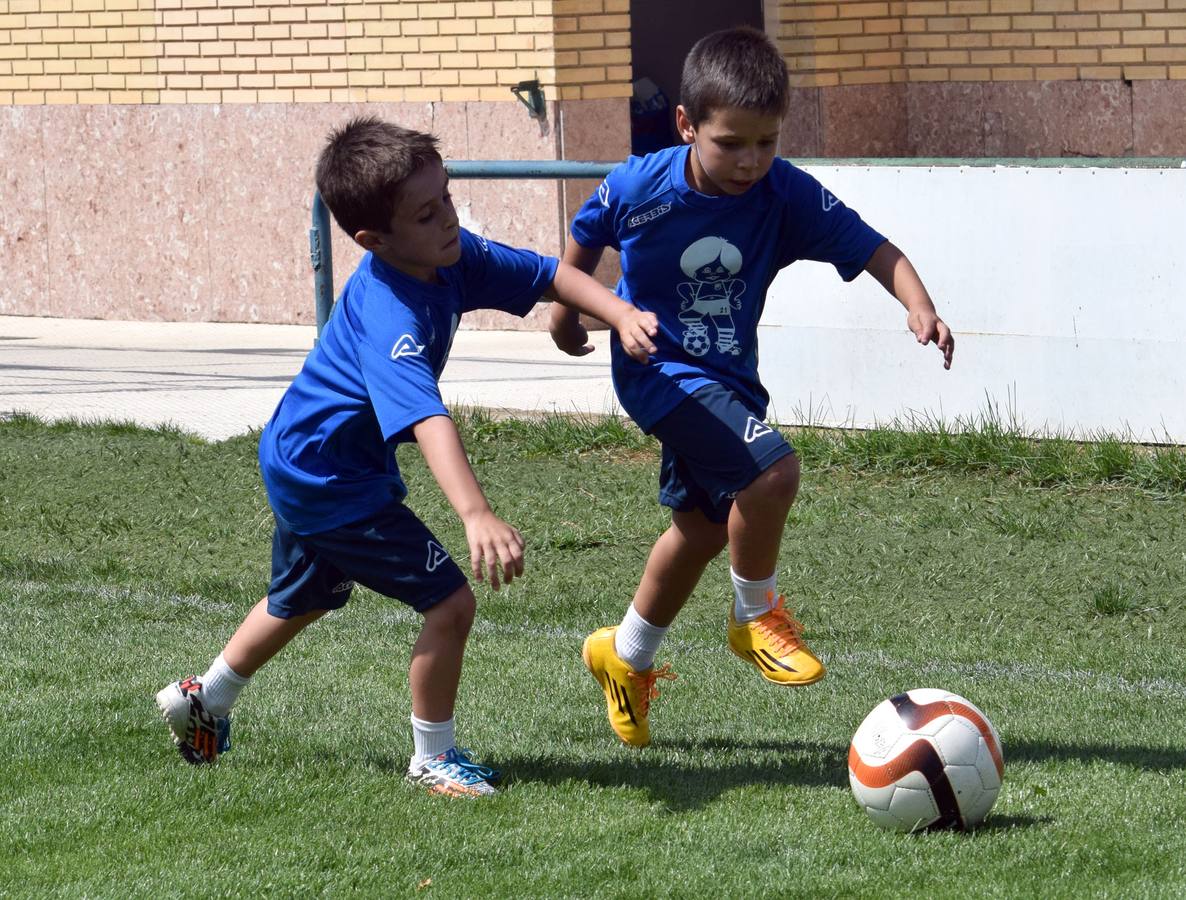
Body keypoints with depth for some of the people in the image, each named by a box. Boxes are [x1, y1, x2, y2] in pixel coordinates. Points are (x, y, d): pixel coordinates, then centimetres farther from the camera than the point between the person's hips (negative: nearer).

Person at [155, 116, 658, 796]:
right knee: (450, 601, -11)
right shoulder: (389, 316, -37)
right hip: (332, 479, -10)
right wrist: (477, 516, -63)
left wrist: (623, 314, -18)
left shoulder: (451, 256, -11)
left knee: (304, 598, 31)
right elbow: (426, 420, -50)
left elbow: (549, 276, -1)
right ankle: (433, 758, 7)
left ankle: (202, 701, 51)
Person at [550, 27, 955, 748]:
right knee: (771, 468, -26)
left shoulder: (787, 195, -18)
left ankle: (627, 657, 44)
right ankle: (756, 615, -2)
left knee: (706, 526, 21)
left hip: (726, 376, 6)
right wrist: (566, 311, 15)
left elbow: (873, 249, -21)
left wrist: (918, 304, -40)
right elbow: (584, 240, 0)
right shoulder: (639, 188, -22)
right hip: (659, 368, -6)